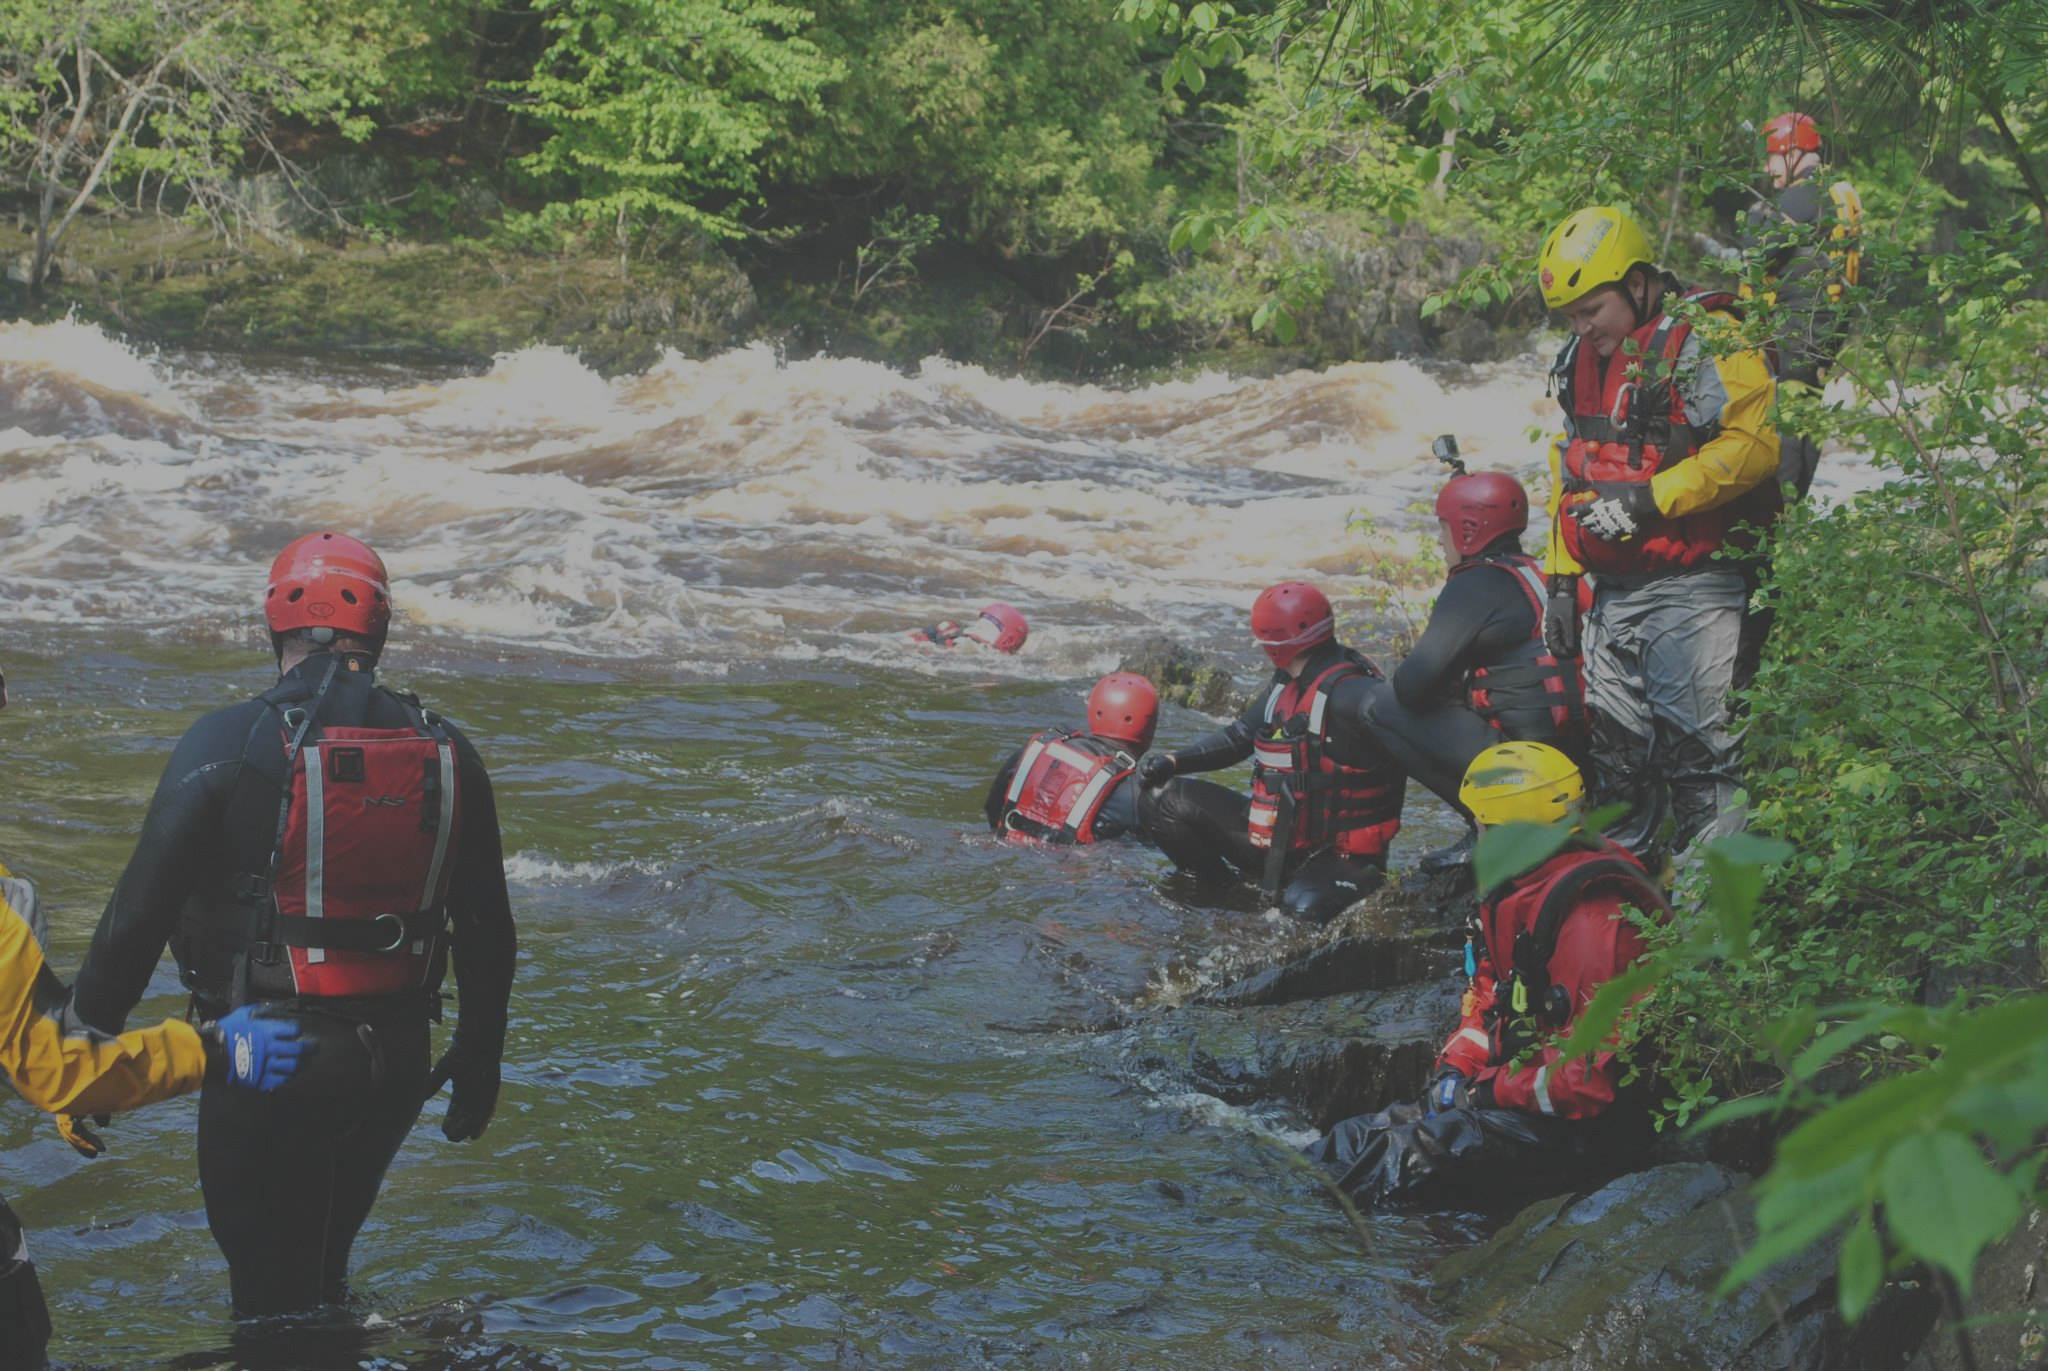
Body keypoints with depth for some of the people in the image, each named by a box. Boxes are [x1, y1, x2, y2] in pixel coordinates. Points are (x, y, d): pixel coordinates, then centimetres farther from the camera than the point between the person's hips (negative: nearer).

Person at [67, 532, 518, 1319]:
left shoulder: (226, 746, -11)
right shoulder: (446, 753, 2)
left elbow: (140, 913, -12)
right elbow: (486, 930, 8)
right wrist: (479, 1061, 21)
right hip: (398, 1066, 5)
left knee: (272, 1295, 7)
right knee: (321, 1268, 24)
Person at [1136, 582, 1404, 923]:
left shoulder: (1347, 691, -22)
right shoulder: (1285, 685, 8)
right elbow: (1238, 735, 21)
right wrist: (1173, 761, 9)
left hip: (1339, 856, -9)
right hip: (1278, 840, 9)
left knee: (1304, 908, -40)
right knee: (1175, 801, 6)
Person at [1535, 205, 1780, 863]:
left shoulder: (1705, 341, -9)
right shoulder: (1581, 363, 17)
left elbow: (1754, 442, -21)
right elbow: (1568, 476, 25)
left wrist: (1651, 497, -23)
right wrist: (1562, 577, 18)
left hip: (1695, 588, -8)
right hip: (1615, 593, 8)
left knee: (1697, 747, -10)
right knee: (1615, 751, 11)